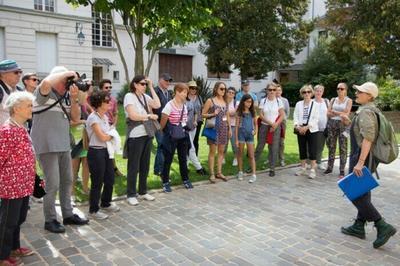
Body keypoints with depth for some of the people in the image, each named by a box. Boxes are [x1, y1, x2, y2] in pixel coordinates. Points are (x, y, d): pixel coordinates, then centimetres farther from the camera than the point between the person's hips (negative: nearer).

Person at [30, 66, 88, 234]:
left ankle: (68, 215, 28)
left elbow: (76, 118, 7)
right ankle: (50, 220, 12)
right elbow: (46, 82, -32)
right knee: (53, 184, -4)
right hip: (47, 146, -7)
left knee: (67, 181, 14)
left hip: (64, 145, 8)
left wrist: (74, 99, -6)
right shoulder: (44, 94, -9)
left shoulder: (66, 97, 10)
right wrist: (65, 73, -18)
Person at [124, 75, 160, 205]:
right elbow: (133, 116, -18)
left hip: (147, 134, 7)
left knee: (145, 165, 14)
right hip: (135, 136, -6)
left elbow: (157, 105, -5)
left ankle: (143, 191, 27)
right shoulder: (129, 96, -8)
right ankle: (131, 195, 13)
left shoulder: (145, 96, 11)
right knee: (133, 166, 2)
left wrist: (151, 87, -1)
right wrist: (149, 116, -8)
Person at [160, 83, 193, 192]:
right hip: (171, 136, -6)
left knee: (183, 158, 14)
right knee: (168, 159, 4)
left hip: (183, 135, 6)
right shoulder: (170, 105, -15)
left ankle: (185, 179, 28)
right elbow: (163, 122, -8)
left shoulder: (184, 105, 6)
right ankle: (165, 182, 15)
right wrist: (164, 131, 5)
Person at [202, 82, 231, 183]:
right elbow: (203, 114, -3)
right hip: (214, 128, -5)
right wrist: (213, 114, -18)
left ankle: (219, 172, 18)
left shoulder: (225, 101, 11)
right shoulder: (210, 100, -4)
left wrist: (230, 129, 14)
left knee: (221, 151, 9)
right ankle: (212, 174, 5)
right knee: (212, 151, -1)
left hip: (223, 129, 5)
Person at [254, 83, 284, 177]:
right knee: (260, 146, 4)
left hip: (276, 127, 0)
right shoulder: (263, 101, 2)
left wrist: (275, 125, -12)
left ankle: (272, 168, 11)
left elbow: (282, 115, 0)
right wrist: (271, 123, -12)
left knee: (274, 148, 1)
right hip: (264, 126, 0)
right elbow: (261, 115, -3)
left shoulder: (279, 101, 1)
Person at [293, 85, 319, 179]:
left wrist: (307, 127, -16)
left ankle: (313, 170, 3)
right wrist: (297, 126, -12)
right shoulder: (298, 104, 10)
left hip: (311, 129, -3)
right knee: (302, 149, 8)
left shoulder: (315, 104, 0)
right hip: (300, 129, 3)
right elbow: (295, 116, 4)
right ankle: (303, 168, 19)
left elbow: (316, 118, -6)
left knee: (312, 150, -4)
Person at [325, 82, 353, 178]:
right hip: (332, 124, 4)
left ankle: (342, 170, -1)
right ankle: (329, 167, 15)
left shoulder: (349, 100, 3)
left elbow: (346, 113, -9)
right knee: (331, 146, 7)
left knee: (343, 148, -5)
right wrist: (341, 113, -10)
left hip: (343, 124, -3)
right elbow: (328, 113, 3)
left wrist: (334, 111, -8)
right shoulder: (333, 100, 12)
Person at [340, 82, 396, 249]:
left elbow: (368, 138, -27)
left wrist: (360, 162, -29)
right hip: (367, 158, 10)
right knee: (363, 194, 15)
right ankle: (359, 227, 26)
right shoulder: (370, 110, 13)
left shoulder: (365, 112, -18)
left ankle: (383, 226, -2)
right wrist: (350, 123, 12)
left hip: (362, 157, -10)